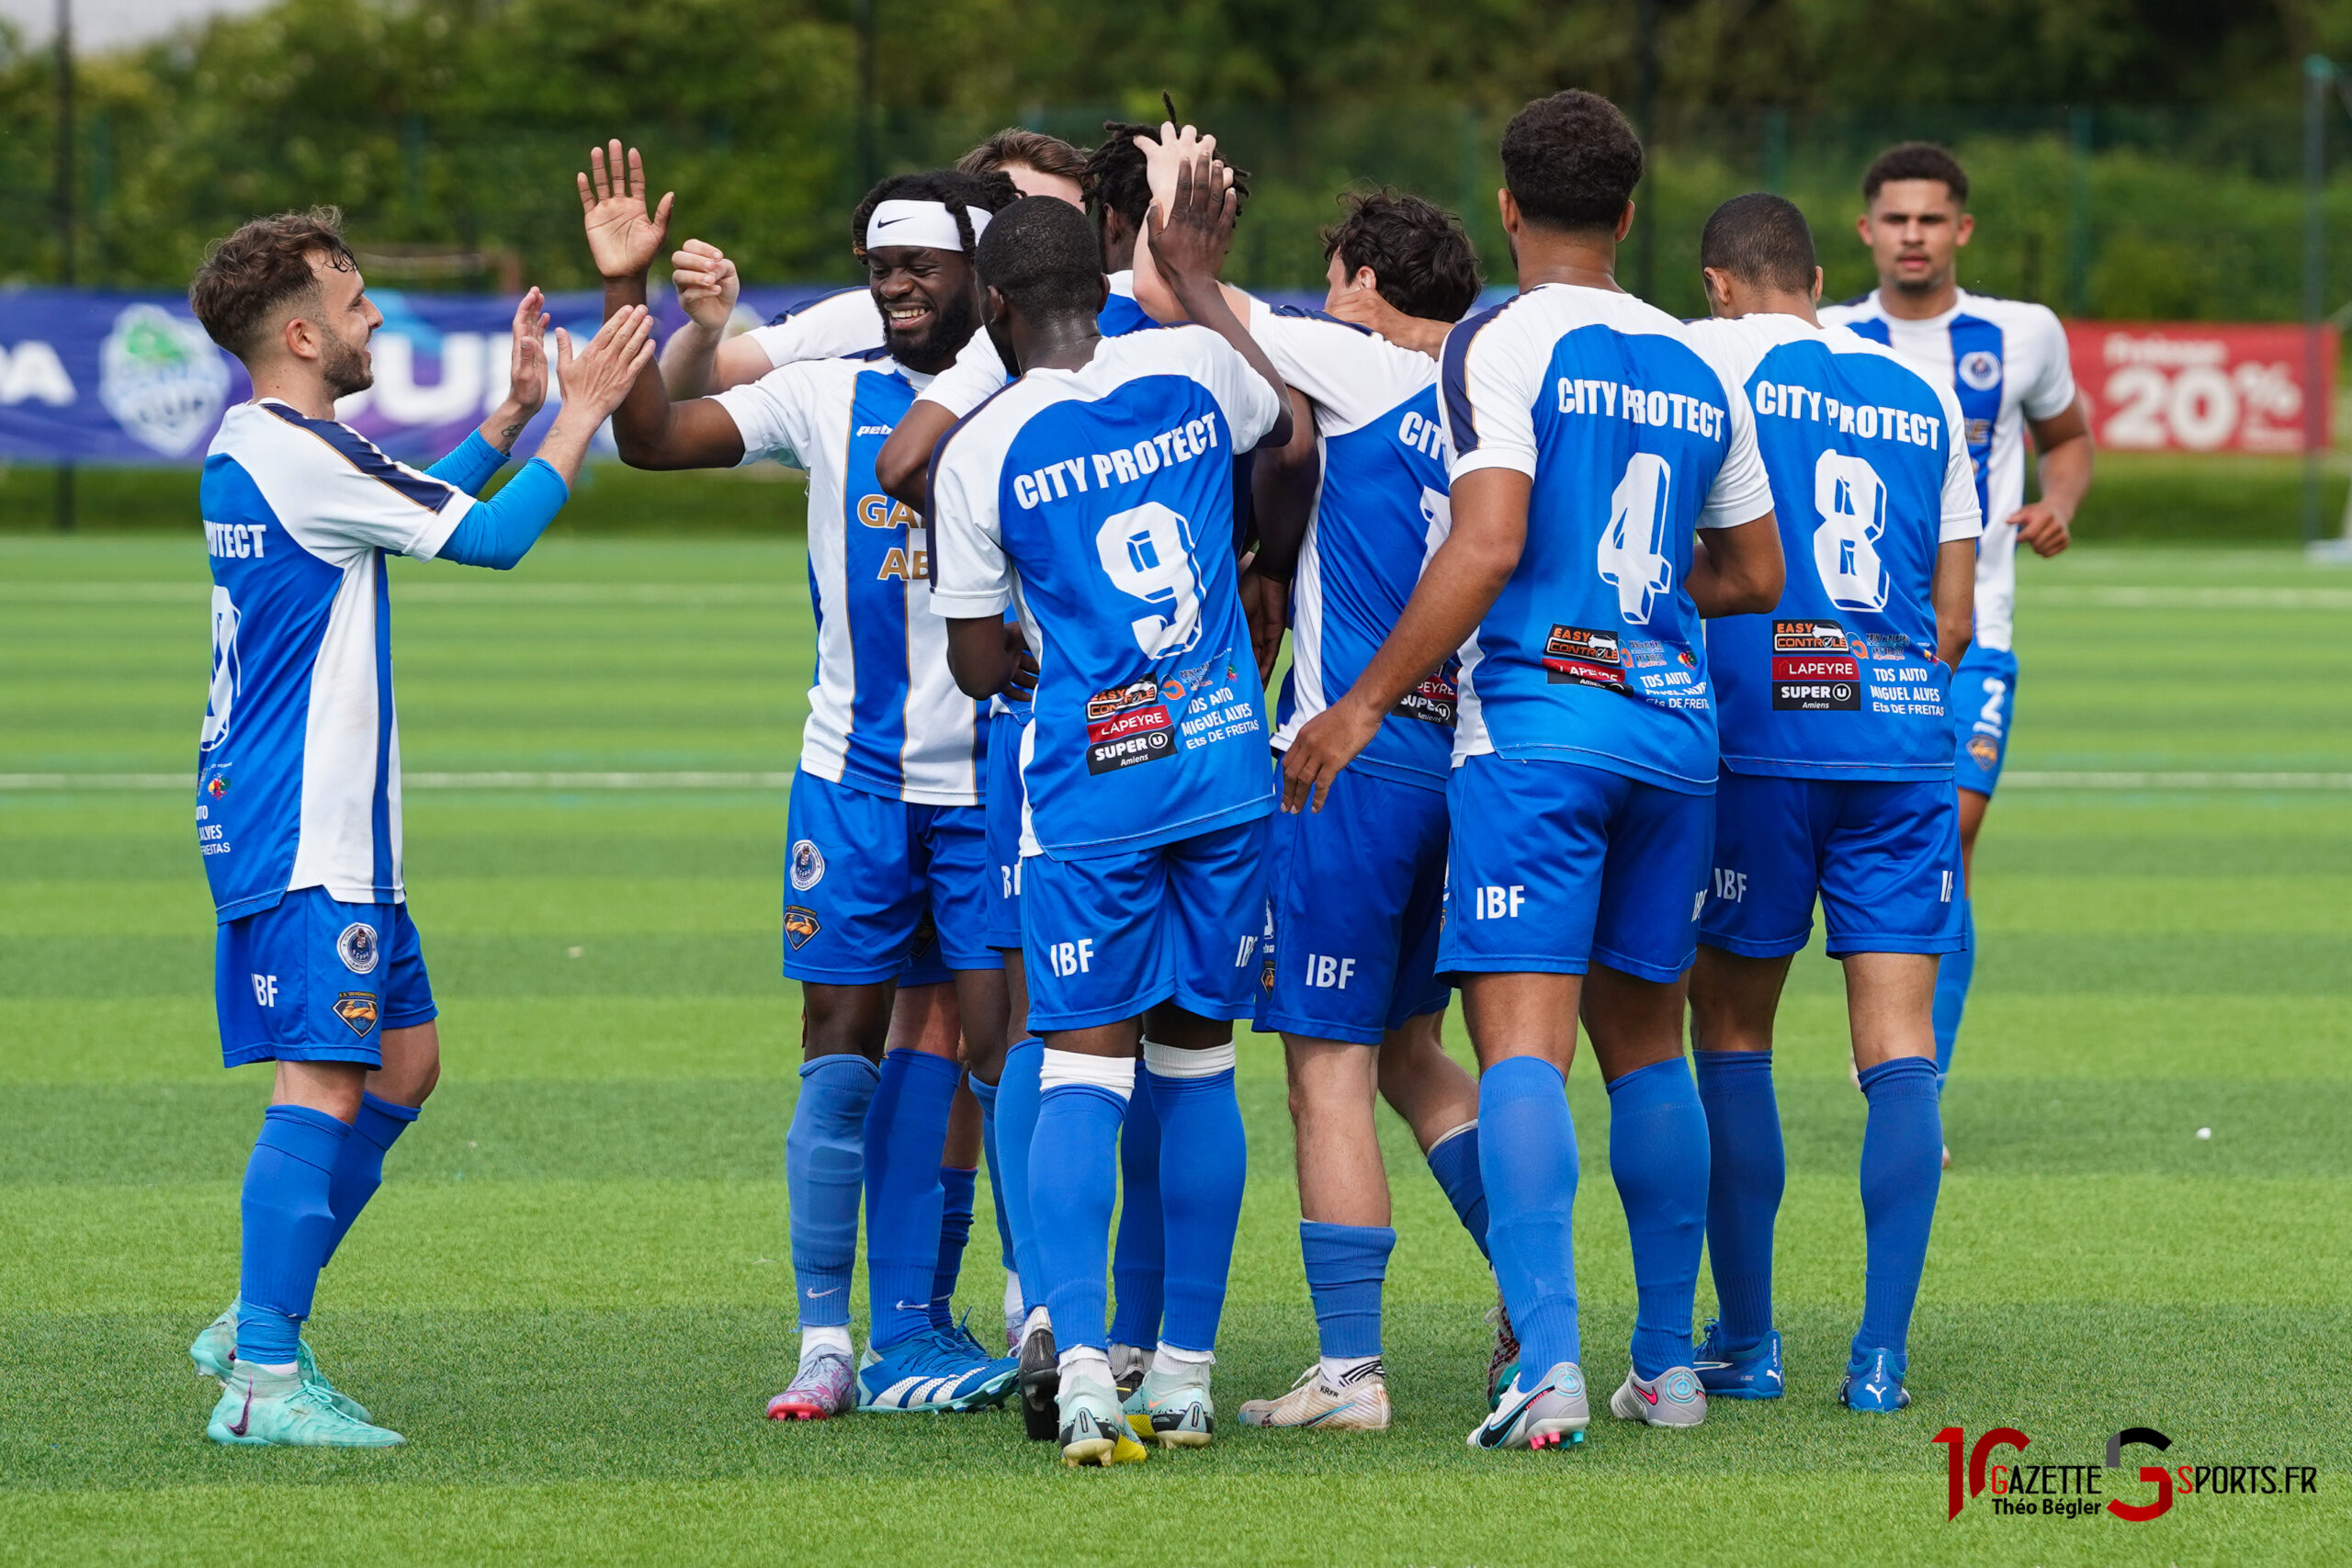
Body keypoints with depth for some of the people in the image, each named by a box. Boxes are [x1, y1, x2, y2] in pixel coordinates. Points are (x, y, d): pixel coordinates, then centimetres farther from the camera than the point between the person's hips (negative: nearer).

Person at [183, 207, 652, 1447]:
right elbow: (488, 536, -14)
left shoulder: (248, 450, 14)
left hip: (296, 826, 10)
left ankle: (259, 1323, 17)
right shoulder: (296, 454, -17)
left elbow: (415, 508, 30)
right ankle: (263, 1379, -13)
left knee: (403, 1063, 15)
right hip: (306, 834, -10)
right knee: (322, 1086, -11)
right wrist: (576, 416, -3)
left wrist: (512, 411, 24)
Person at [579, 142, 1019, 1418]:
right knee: (844, 1042, -1)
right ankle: (826, 1340, 4)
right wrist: (624, 291, -9)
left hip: (998, 778, -1)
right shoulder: (830, 399, 5)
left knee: (1000, 1038, -4)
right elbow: (657, 439, 2)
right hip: (854, 774, 1)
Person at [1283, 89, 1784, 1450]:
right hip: (1675, 725, 6)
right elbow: (1756, 575, 19)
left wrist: (1366, 702, -12)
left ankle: (1549, 1367, -22)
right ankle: (1668, 1363, 20)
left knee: (1523, 1042, -10)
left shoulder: (1502, 345, -6)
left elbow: (1489, 542, -17)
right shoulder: (1695, 368, 13)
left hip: (1534, 724, -6)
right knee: (1645, 1038, 16)